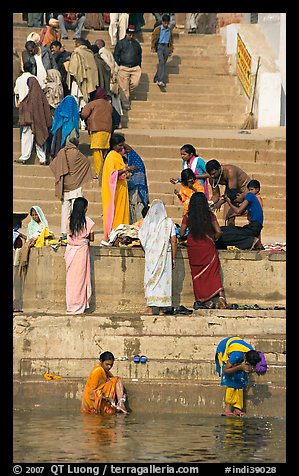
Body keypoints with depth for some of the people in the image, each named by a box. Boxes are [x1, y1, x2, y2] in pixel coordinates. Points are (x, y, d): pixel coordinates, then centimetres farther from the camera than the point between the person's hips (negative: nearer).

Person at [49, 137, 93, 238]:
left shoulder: (61, 153, 5)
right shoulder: (76, 153, -7)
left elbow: (52, 165, 13)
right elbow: (87, 162, 2)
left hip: (64, 184, 4)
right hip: (75, 184, -4)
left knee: (65, 208, 7)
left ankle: (64, 233, 4)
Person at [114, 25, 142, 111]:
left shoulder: (136, 43, 14)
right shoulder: (120, 43, 2)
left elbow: (140, 55, 22)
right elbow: (116, 55, 3)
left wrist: (139, 66, 14)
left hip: (135, 68, 3)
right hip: (123, 67, -3)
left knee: (135, 83, -9)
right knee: (124, 87, -3)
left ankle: (126, 95, 19)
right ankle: (126, 104, 6)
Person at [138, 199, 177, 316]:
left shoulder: (147, 222, -3)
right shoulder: (168, 222, -4)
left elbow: (141, 239, -1)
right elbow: (173, 242, -5)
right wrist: (173, 258, 3)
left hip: (150, 254, 0)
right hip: (165, 254, 0)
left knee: (150, 280, 5)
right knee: (164, 279, 6)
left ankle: (150, 307, 0)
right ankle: (161, 308, 6)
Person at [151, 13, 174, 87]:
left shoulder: (170, 30, 10)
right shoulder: (158, 29, -2)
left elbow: (171, 41, 18)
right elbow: (153, 38, 2)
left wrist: (171, 50, 16)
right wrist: (153, 47, -3)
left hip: (166, 47, 5)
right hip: (160, 46, -5)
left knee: (163, 64, 8)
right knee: (161, 62, -19)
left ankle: (156, 78, 25)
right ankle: (161, 81, -26)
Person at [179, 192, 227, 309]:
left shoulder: (187, 217, -3)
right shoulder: (210, 215, -3)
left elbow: (181, 233, -1)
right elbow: (218, 231, -5)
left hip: (193, 247, 0)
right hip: (208, 247, 0)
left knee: (197, 275, 9)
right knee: (213, 273, 2)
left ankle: (200, 301, 9)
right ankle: (220, 295, -15)